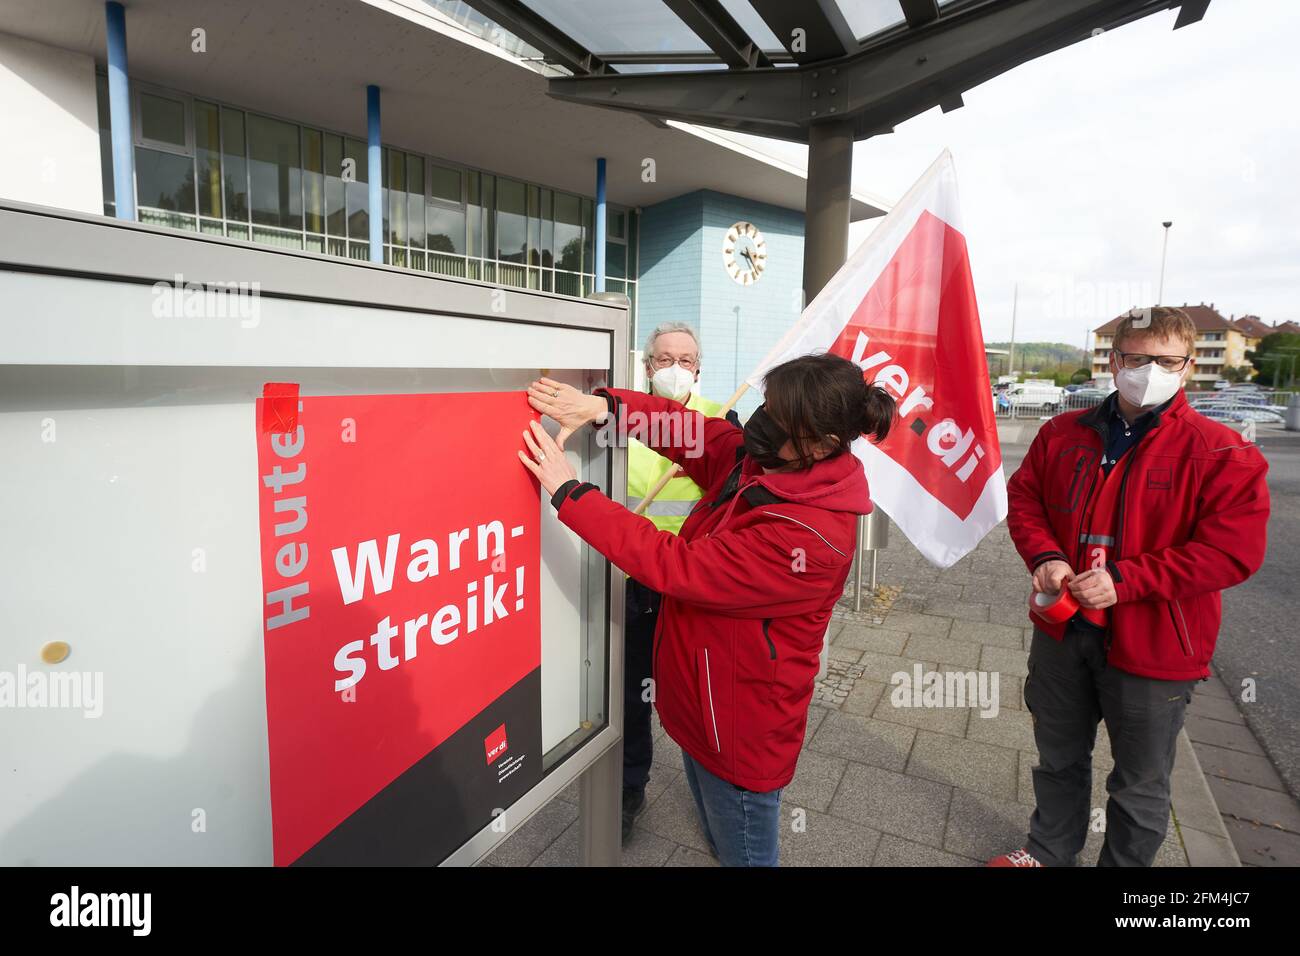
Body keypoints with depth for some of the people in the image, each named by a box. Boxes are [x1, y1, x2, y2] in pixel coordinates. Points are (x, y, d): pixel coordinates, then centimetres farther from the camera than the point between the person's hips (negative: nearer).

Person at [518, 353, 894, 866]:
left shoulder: (812, 536, -33)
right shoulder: (754, 459, -9)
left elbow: (675, 566, -33)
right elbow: (685, 428, -1)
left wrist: (569, 492, -30)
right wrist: (602, 405, -20)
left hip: (739, 730, -8)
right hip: (702, 705, 8)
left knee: (742, 852, 19)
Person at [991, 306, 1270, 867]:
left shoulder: (1221, 454, -13)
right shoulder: (1064, 434, 0)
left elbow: (1233, 550, -18)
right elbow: (1023, 499, 6)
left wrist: (1124, 580, -25)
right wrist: (1044, 556, -12)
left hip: (1152, 648, -4)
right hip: (1063, 630, 4)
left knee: (1140, 782, 17)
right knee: (1059, 758, 24)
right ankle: (1050, 851, 47)